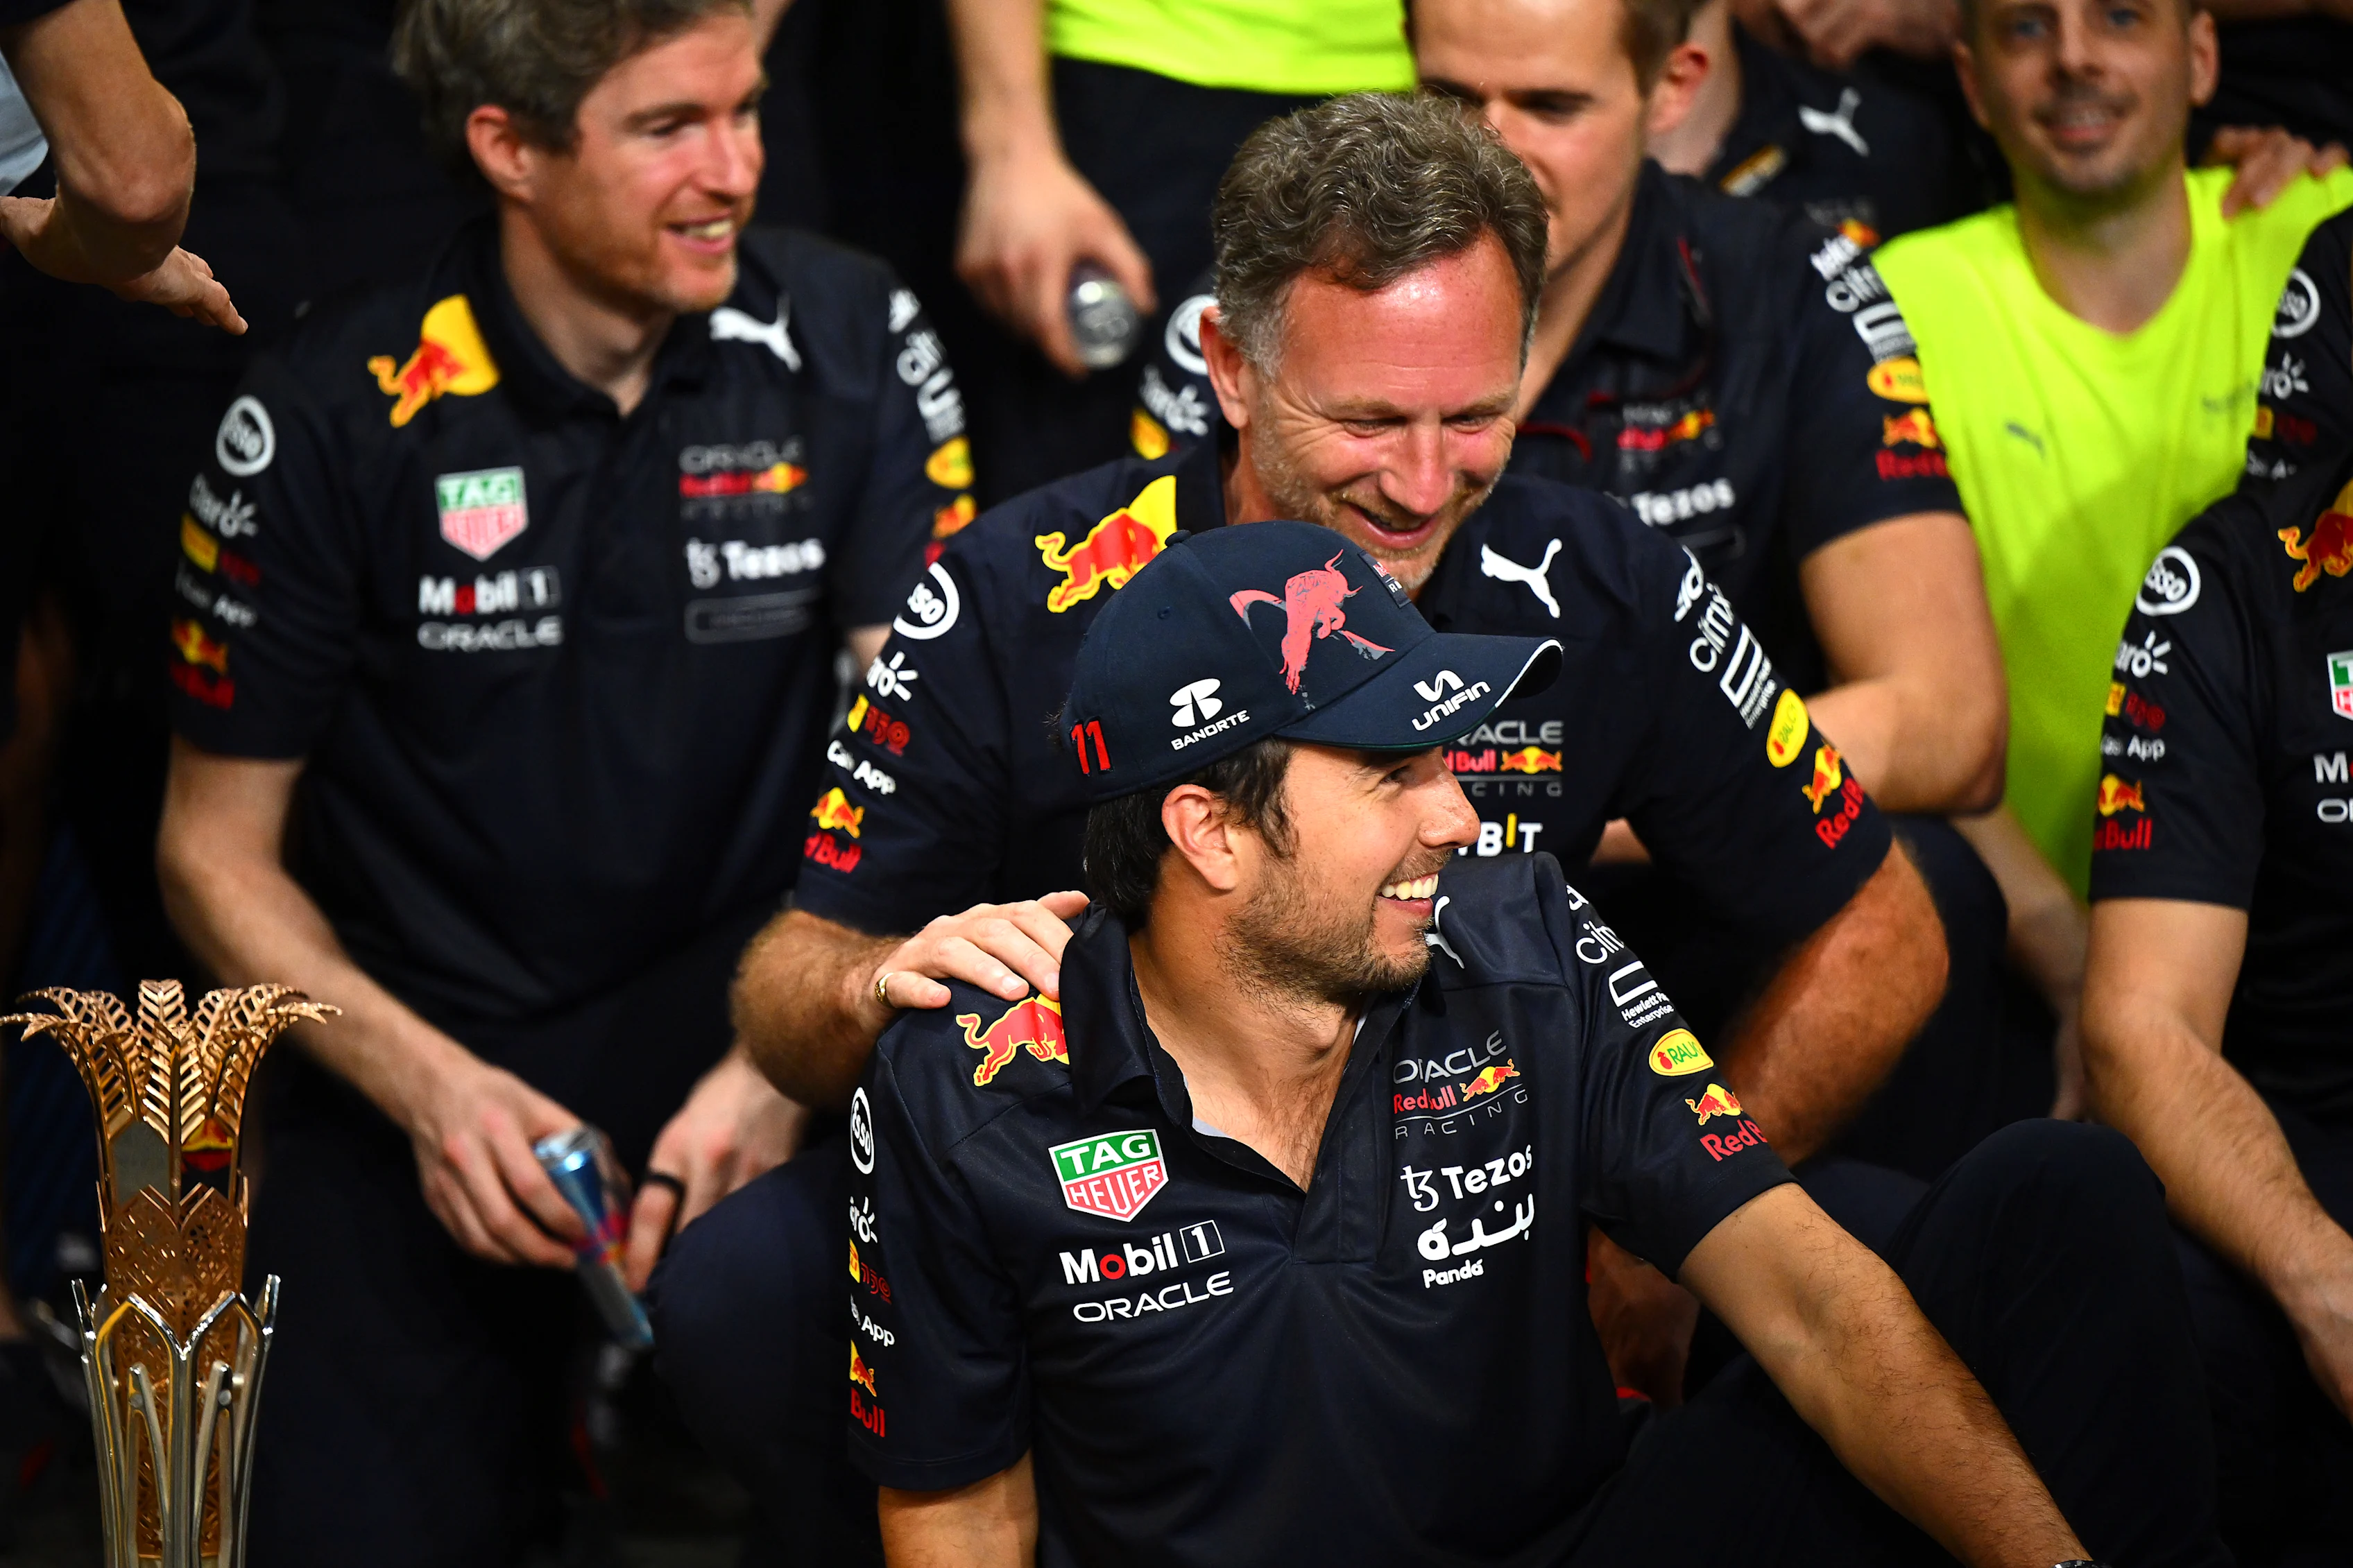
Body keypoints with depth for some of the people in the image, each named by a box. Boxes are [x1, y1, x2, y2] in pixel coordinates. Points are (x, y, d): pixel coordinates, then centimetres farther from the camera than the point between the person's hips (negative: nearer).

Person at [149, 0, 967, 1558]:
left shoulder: (847, 338, -3)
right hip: (429, 1044, -1)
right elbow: (217, 852, 1)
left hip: (757, 1010, 1)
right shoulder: (329, 421, -6)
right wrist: (427, 1085, -16)